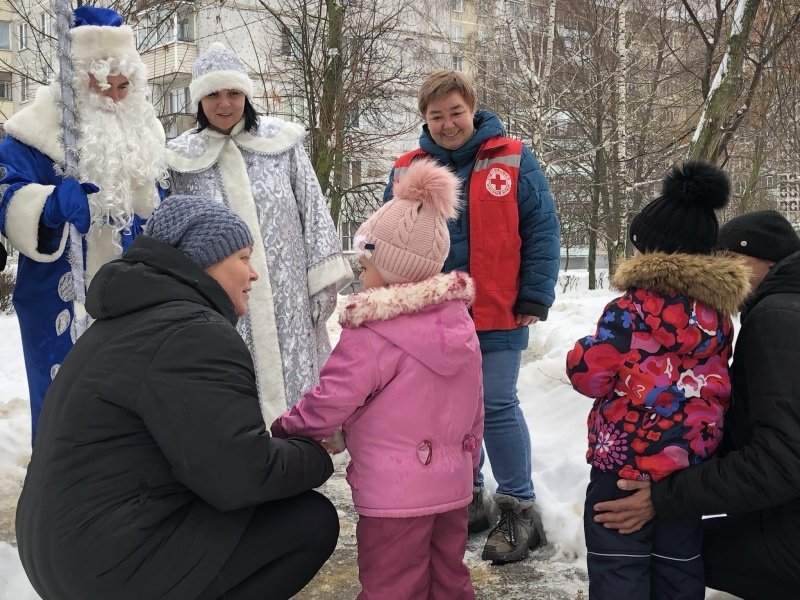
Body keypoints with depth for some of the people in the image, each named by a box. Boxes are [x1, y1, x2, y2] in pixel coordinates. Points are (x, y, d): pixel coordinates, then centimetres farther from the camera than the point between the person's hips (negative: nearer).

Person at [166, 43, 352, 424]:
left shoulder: (281, 142, 2)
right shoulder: (183, 159, 3)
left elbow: (313, 212, 4)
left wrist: (324, 284, 1)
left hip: (287, 300, 0)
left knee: (293, 381, 6)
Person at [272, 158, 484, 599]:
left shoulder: (372, 334, -18)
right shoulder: (460, 321, 5)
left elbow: (331, 401, -15)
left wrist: (285, 431, 3)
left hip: (393, 493, -7)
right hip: (452, 484, 8)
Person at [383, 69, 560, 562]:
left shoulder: (513, 161, -4)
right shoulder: (407, 171, 4)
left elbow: (542, 232, -4)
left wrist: (535, 299, -8)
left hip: (496, 317, -3)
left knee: (497, 408, 0)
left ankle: (520, 509, 15)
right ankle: (465, 500, 30)